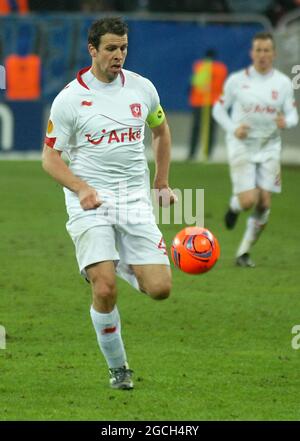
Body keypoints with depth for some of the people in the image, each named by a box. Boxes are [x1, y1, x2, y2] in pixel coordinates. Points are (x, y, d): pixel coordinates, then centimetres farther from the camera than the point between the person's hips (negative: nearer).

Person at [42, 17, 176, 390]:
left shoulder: (142, 89, 5)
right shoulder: (69, 99, -6)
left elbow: (160, 130, 25)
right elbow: (50, 157, -2)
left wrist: (162, 183, 22)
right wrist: (81, 188, -19)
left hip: (136, 201, 3)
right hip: (90, 204, -3)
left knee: (159, 289, -8)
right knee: (105, 291, -17)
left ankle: (124, 266, 26)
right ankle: (118, 369, 3)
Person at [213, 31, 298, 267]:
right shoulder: (237, 80, -3)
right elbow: (219, 109, 5)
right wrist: (233, 128, -12)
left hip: (269, 148, 2)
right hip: (242, 147, -2)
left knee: (264, 203, -3)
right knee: (249, 200, -15)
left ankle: (244, 252, 12)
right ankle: (235, 205, 23)